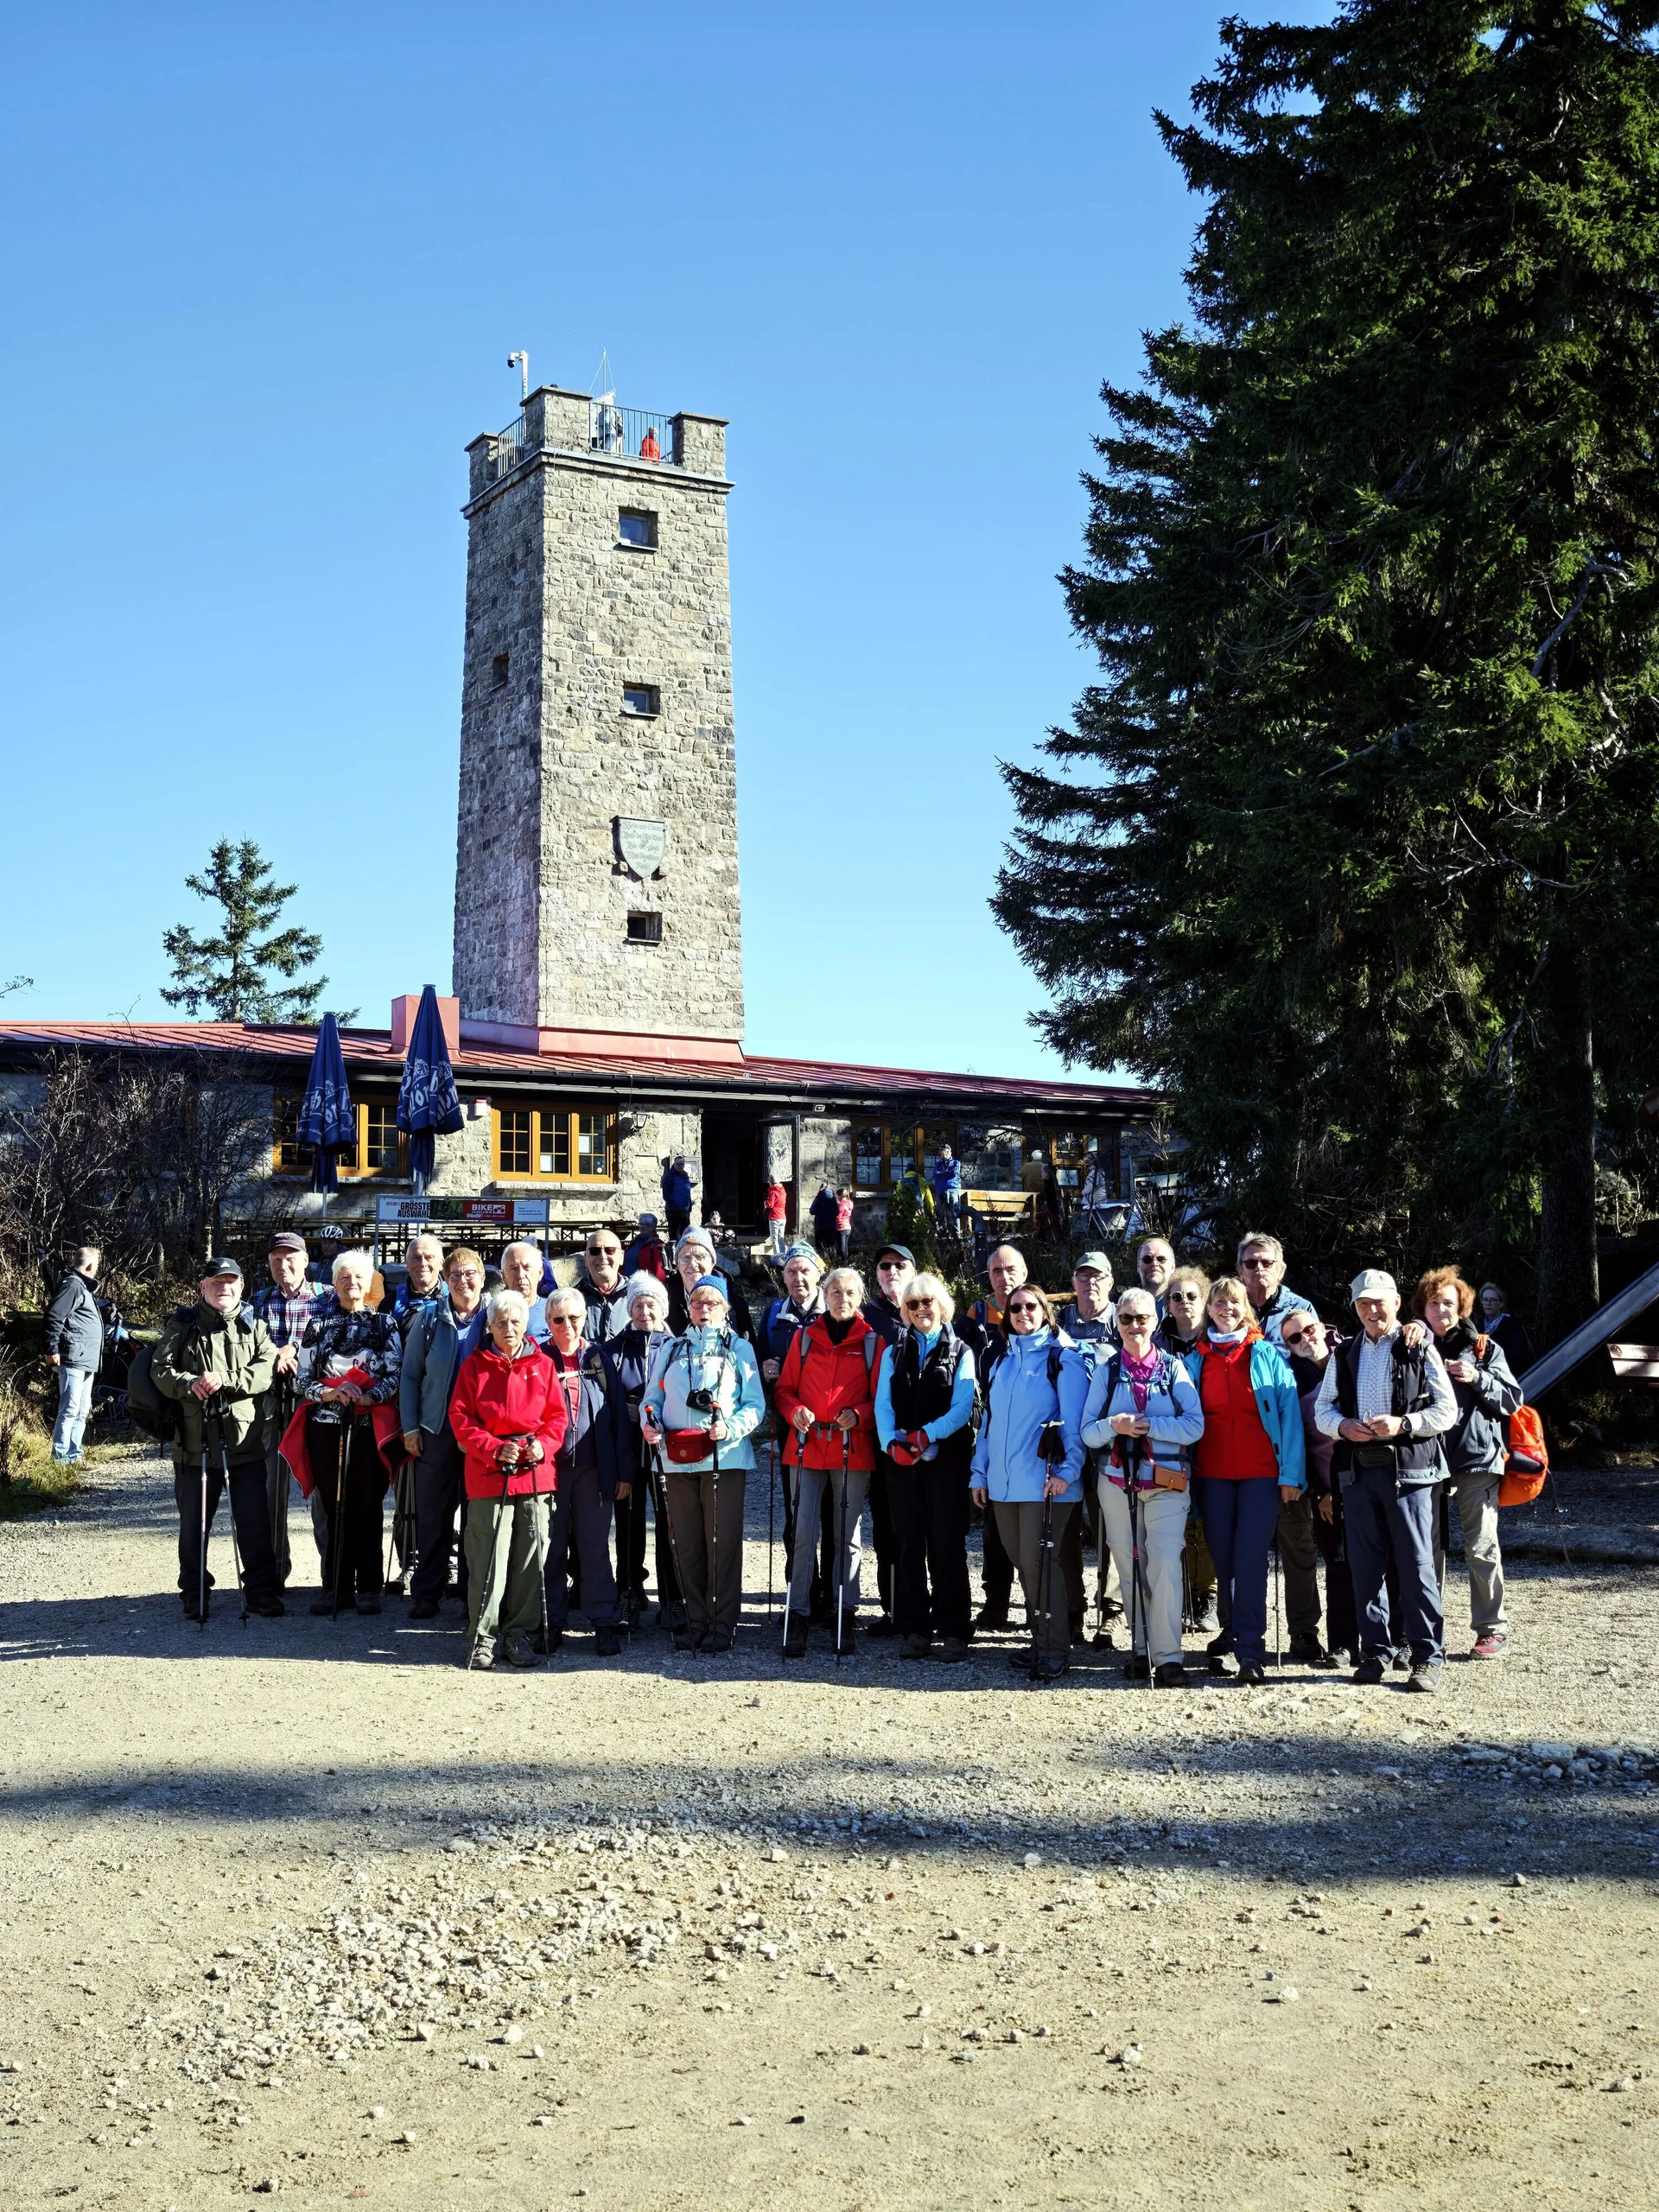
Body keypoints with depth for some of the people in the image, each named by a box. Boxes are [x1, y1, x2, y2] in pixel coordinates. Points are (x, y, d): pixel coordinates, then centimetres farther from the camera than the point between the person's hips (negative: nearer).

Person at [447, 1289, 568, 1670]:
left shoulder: (542, 1365, 10)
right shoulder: (475, 1365, 5)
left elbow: (557, 1416, 11)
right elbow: (460, 1418, 1)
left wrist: (543, 1445, -8)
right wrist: (495, 1449, -12)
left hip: (535, 1472, 2)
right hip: (488, 1474, -2)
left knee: (530, 1557, 4)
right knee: (488, 1558, -5)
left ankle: (518, 1634, 15)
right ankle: (481, 1638, 4)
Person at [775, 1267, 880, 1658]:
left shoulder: (871, 1343, 5)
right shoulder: (804, 1337, 9)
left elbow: (881, 1397, 5)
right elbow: (785, 1388, 11)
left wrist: (858, 1415, -14)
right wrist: (795, 1411, -9)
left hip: (852, 1450, -1)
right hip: (806, 1447, 1)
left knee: (847, 1536, 5)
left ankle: (845, 1618, 11)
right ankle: (798, 1617, 2)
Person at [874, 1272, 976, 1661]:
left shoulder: (959, 1352, 6)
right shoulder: (894, 1352, 14)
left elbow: (962, 1408, -5)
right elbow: (883, 1403, 5)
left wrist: (926, 1436, -19)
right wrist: (891, 1442, -14)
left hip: (946, 1459, -3)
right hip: (901, 1461, 3)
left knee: (947, 1545, -2)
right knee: (908, 1545, 4)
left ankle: (952, 1631, 2)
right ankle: (914, 1629, 9)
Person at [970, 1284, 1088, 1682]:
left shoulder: (1062, 1358, -2)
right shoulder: (1002, 1361, 17)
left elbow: (1075, 1421, -8)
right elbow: (989, 1420, 18)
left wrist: (1068, 1470, -17)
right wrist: (980, 1472, 12)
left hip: (1045, 1482, -6)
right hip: (1003, 1483, 6)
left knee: (1038, 1563, -10)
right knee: (1021, 1562, 9)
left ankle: (1054, 1650, -2)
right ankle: (1040, 1641, 19)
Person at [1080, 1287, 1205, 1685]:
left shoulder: (1174, 1367, 5)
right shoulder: (1105, 1370, 10)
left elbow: (1195, 1425, -5)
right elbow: (1088, 1433, 4)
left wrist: (1147, 1424, -14)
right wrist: (1114, 1425, -16)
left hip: (1166, 1481, -2)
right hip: (1117, 1481, 2)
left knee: (1165, 1566, -15)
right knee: (1130, 1571, 7)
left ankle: (1168, 1656, -12)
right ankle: (1140, 1650, 17)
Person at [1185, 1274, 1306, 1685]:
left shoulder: (1267, 1354, 3)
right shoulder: (1196, 1359, 11)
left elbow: (1289, 1412, -1)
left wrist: (1291, 1472, -7)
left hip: (1261, 1471, -3)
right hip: (1213, 1473, 3)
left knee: (1250, 1556, -11)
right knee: (1223, 1558, 4)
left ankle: (1250, 1648, -9)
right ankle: (1236, 1632, 20)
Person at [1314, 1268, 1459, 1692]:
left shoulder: (1419, 1351, 3)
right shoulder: (1344, 1355, 15)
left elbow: (1447, 1411, -1)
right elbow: (1322, 1409, 15)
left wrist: (1402, 1423, -16)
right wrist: (1343, 1426, -7)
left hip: (1408, 1469, -4)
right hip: (1358, 1470, 4)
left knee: (1416, 1564, -6)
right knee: (1365, 1565, 6)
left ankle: (1427, 1657, 0)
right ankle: (1375, 1652, 16)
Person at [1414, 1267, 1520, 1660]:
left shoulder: (1483, 1347, 6)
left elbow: (1511, 1400, 4)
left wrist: (1477, 1379, -11)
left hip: (1477, 1458, -1)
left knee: (1481, 1547, -1)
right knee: (1428, 1547, 4)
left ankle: (1492, 1629, 7)